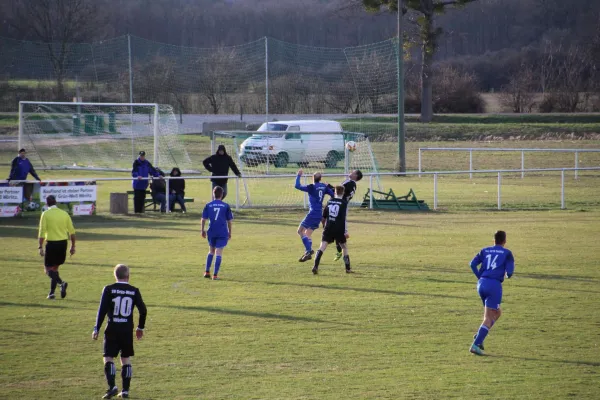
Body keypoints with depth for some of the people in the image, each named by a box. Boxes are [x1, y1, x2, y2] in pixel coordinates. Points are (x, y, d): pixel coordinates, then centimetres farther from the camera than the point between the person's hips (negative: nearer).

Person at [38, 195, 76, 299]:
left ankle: (61, 283, -21)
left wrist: (40, 247, -9)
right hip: (63, 243, 5)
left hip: (51, 243, -5)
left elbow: (42, 232, -12)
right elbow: (72, 231, 6)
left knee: (48, 269, 3)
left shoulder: (45, 214, -6)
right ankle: (52, 292, 19)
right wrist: (73, 246, 14)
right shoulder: (64, 213, 5)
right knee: (55, 267, 18)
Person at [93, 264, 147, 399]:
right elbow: (143, 310, 4)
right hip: (127, 330, 2)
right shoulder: (134, 291, 2)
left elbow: (102, 310, -8)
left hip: (112, 330, -2)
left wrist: (96, 329, -2)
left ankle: (112, 386, -18)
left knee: (108, 358, 0)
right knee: (126, 359, 12)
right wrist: (140, 327, 19)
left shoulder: (109, 289, -4)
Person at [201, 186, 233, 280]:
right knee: (219, 253, -2)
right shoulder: (226, 206, -1)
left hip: (211, 232, 2)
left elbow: (203, 219, 2)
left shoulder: (208, 205, 2)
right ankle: (215, 275, -7)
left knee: (211, 251, 21)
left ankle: (207, 272, 18)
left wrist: (203, 230, 14)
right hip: (222, 233, -2)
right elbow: (229, 221, 3)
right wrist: (230, 232, 13)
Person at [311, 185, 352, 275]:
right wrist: (345, 231, -11)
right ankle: (348, 268, 19)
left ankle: (315, 266, -22)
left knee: (322, 247, -5)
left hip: (328, 228, 2)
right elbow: (344, 218, -11)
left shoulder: (329, 201, 11)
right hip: (339, 229, -2)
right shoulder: (344, 203, -2)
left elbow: (323, 218, 15)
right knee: (344, 247, 16)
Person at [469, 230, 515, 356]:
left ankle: (479, 336, 7)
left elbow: (473, 264, 3)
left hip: (481, 284, 6)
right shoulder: (507, 253, 3)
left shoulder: (485, 251, 14)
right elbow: (509, 272, -4)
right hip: (494, 285, -6)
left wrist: (480, 277, 12)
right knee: (489, 318, -3)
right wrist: (507, 275, 19)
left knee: (497, 313, 23)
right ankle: (476, 344, -15)